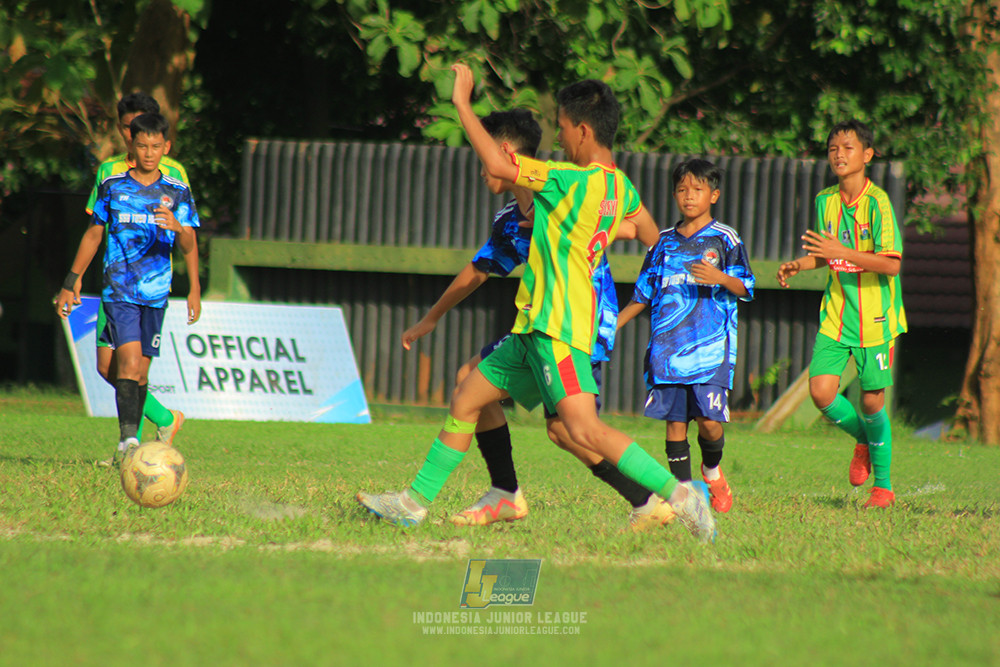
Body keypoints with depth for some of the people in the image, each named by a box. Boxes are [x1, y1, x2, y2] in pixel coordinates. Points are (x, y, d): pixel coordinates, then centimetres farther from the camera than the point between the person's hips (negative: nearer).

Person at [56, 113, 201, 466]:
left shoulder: (177, 192, 5)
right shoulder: (113, 186, 4)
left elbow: (189, 247, -3)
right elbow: (93, 235, 14)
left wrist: (178, 228, -26)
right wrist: (71, 282, 15)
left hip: (156, 292, 2)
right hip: (118, 289, -2)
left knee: (141, 370, 4)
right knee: (129, 360, -18)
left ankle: (130, 443, 15)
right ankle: (128, 438, -26)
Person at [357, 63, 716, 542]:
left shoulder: (576, 180, -18)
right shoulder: (620, 188, 9)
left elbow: (496, 165, -20)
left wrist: (462, 102, -10)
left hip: (559, 326, -10)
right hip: (536, 324, 10)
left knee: (584, 430, -19)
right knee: (465, 401, 15)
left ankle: (677, 493, -20)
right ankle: (415, 501, 21)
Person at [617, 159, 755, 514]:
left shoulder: (725, 239, 4)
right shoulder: (664, 242, 15)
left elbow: (745, 288, -3)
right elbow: (642, 296, 21)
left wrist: (719, 278, -23)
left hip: (712, 347, -3)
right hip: (667, 347, 3)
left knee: (709, 420, -12)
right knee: (674, 421, -1)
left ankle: (712, 470, 17)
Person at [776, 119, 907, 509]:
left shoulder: (877, 202, -13)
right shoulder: (825, 200, 6)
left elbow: (891, 264, -19)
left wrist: (842, 252, -26)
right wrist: (798, 266, 2)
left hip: (874, 317, -5)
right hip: (836, 313, 5)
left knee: (872, 400, -1)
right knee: (821, 391, -9)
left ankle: (883, 485, 16)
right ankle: (863, 438, 22)